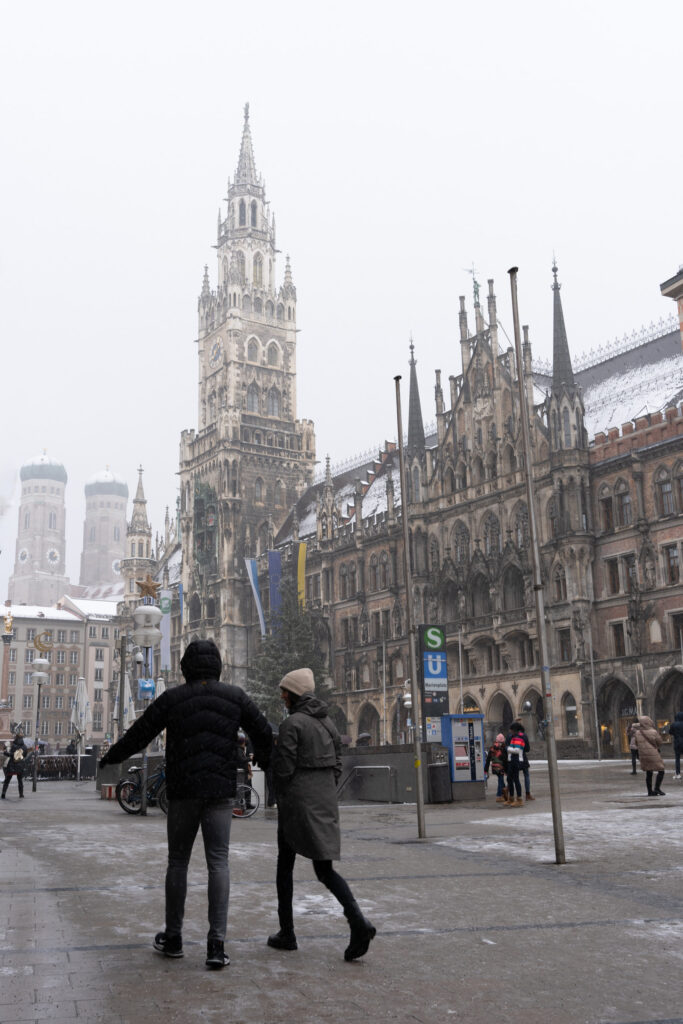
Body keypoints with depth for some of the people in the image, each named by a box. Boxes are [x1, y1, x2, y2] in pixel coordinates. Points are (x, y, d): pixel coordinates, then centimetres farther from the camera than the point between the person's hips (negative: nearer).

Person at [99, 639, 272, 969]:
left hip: (183, 792, 0)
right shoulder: (235, 697, 3)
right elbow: (263, 734, 9)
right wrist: (265, 761, 30)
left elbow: (138, 734, 6)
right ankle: (216, 945, -5)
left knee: (178, 862, 12)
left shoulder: (172, 698, -1)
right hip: (221, 792, 1)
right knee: (218, 863, 1)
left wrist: (110, 757, 24)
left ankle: (173, 938, 21)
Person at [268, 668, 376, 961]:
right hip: (326, 802, 6)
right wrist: (325, 798, 17)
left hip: (297, 804, -6)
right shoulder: (328, 722, 10)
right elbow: (337, 766, 12)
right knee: (325, 870, 8)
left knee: (285, 866, 13)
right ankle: (358, 922, -13)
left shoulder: (292, 723, -13)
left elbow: (283, 769, -15)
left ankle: (287, 932, 19)